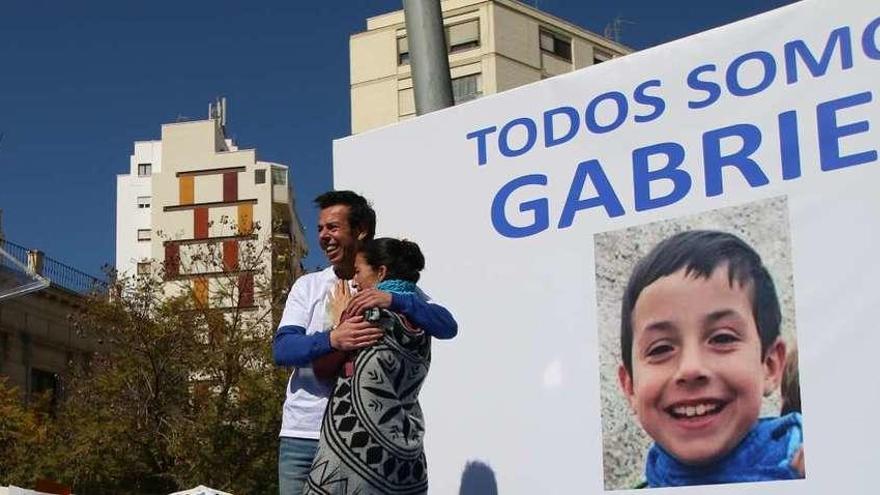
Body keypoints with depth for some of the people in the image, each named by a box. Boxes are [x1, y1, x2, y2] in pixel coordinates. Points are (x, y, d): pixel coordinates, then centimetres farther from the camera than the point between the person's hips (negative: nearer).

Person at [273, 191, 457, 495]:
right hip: (303, 432, 2)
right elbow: (281, 350, -5)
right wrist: (333, 339, -24)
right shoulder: (308, 286, 8)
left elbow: (447, 327, -8)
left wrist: (393, 301, -24)